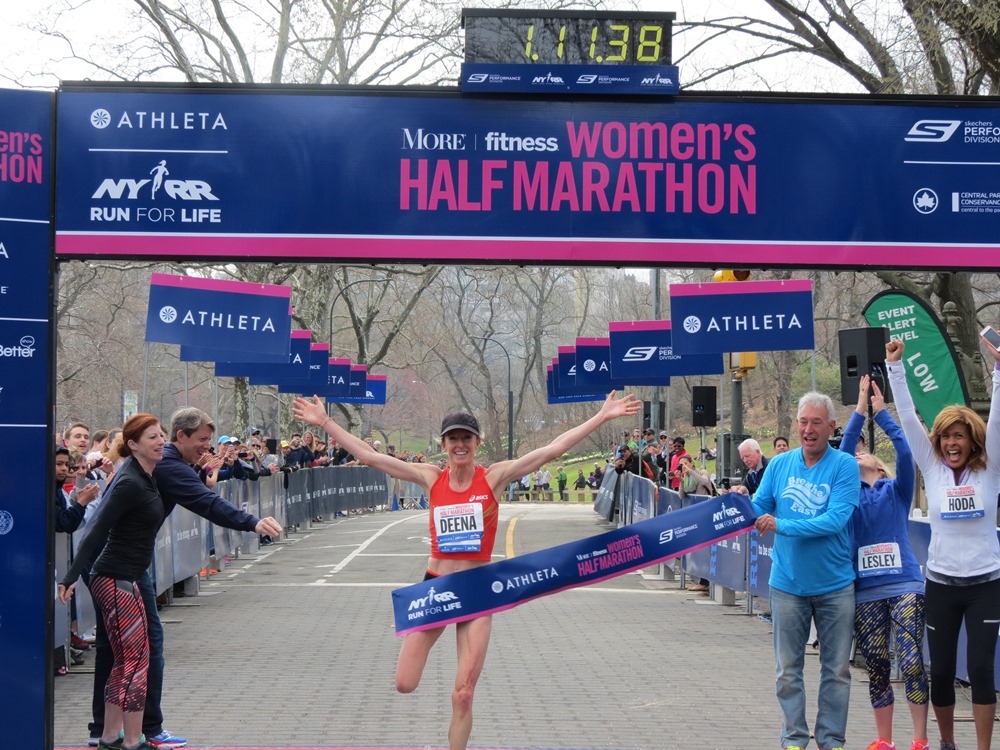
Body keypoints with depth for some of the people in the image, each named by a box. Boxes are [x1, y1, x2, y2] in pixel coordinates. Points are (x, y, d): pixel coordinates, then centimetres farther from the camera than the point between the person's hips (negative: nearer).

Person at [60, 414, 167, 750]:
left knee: (128, 661, 15)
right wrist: (71, 578, -22)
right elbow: (98, 531, -21)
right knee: (134, 662, -5)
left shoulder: (146, 479, 10)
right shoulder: (130, 484, -18)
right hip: (115, 581, -10)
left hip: (127, 580, 10)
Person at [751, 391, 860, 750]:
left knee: (837, 668, 9)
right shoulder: (779, 464, 0)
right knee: (788, 669, 9)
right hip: (788, 583, 2)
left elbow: (836, 519, -21)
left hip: (835, 585, -2)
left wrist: (781, 525, -25)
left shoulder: (844, 466, -11)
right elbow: (759, 511, 3)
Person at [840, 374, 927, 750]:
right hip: (865, 591, 2)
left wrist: (881, 411, -7)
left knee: (912, 663, -8)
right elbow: (841, 454, 0)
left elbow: (904, 451, -6)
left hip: (904, 585, -2)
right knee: (876, 669, 5)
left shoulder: (897, 491, 10)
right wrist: (860, 411, -4)